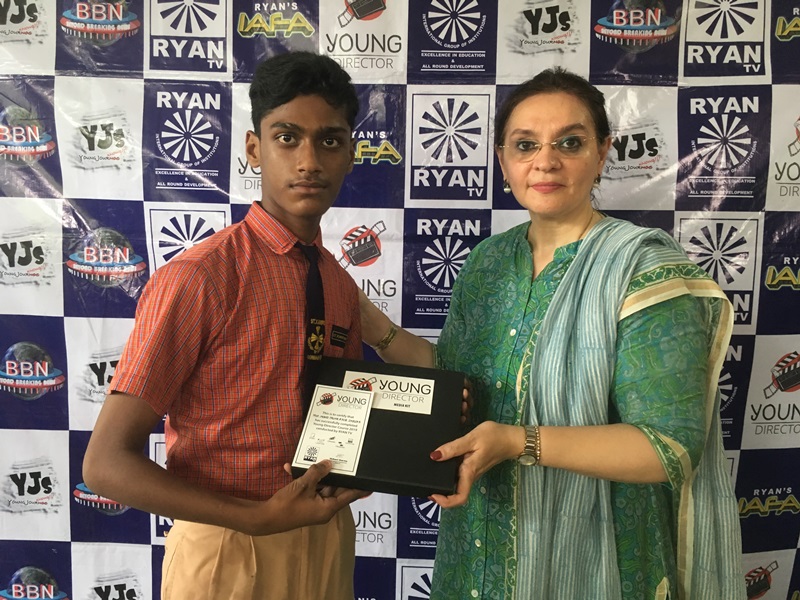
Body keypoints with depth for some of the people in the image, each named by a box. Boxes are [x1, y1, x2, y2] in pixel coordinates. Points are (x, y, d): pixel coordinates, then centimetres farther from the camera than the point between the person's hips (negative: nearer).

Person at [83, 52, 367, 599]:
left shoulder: (342, 286, 1)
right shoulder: (199, 278, -19)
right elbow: (107, 462, -17)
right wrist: (260, 519, -22)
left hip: (328, 541, 6)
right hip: (229, 551, -6)